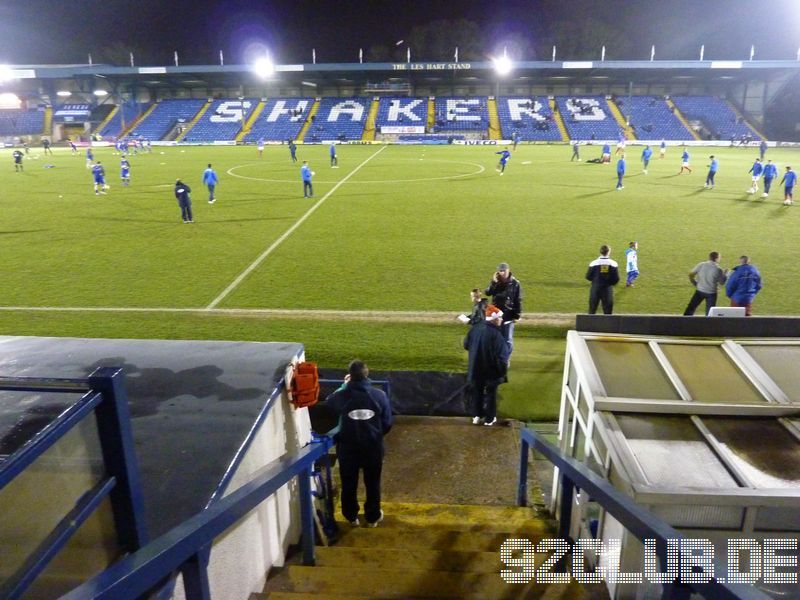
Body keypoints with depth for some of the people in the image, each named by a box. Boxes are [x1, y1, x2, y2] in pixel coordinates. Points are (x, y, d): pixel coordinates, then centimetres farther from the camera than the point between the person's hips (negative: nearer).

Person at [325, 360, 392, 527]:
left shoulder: (342, 395, -17)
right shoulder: (379, 395, -14)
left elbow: (329, 402, 8)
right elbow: (387, 423, -4)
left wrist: (344, 385, 16)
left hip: (348, 448, -1)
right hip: (373, 448, 1)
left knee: (349, 485, 20)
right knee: (373, 484, 20)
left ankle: (352, 517, 35)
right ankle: (373, 517, 34)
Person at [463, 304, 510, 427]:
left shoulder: (475, 328, -6)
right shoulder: (495, 334, -26)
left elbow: (466, 345, 7)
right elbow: (502, 355, -24)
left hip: (475, 369, 5)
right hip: (491, 371, -5)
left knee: (477, 392, 20)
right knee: (490, 394, 13)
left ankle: (477, 416, 30)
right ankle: (489, 419, 25)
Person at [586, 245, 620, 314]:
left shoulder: (594, 263, -9)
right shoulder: (613, 263, -6)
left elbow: (588, 277, -2)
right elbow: (616, 279, -4)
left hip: (595, 289, 0)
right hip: (608, 290, 0)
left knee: (592, 312, 11)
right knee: (608, 312, 7)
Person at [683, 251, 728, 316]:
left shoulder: (701, 265, -6)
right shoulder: (718, 269, -12)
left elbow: (690, 275, -4)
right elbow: (721, 282, -3)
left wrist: (695, 283, 10)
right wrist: (725, 274, 11)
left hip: (699, 291, 2)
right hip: (711, 293, -2)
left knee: (691, 308, 12)